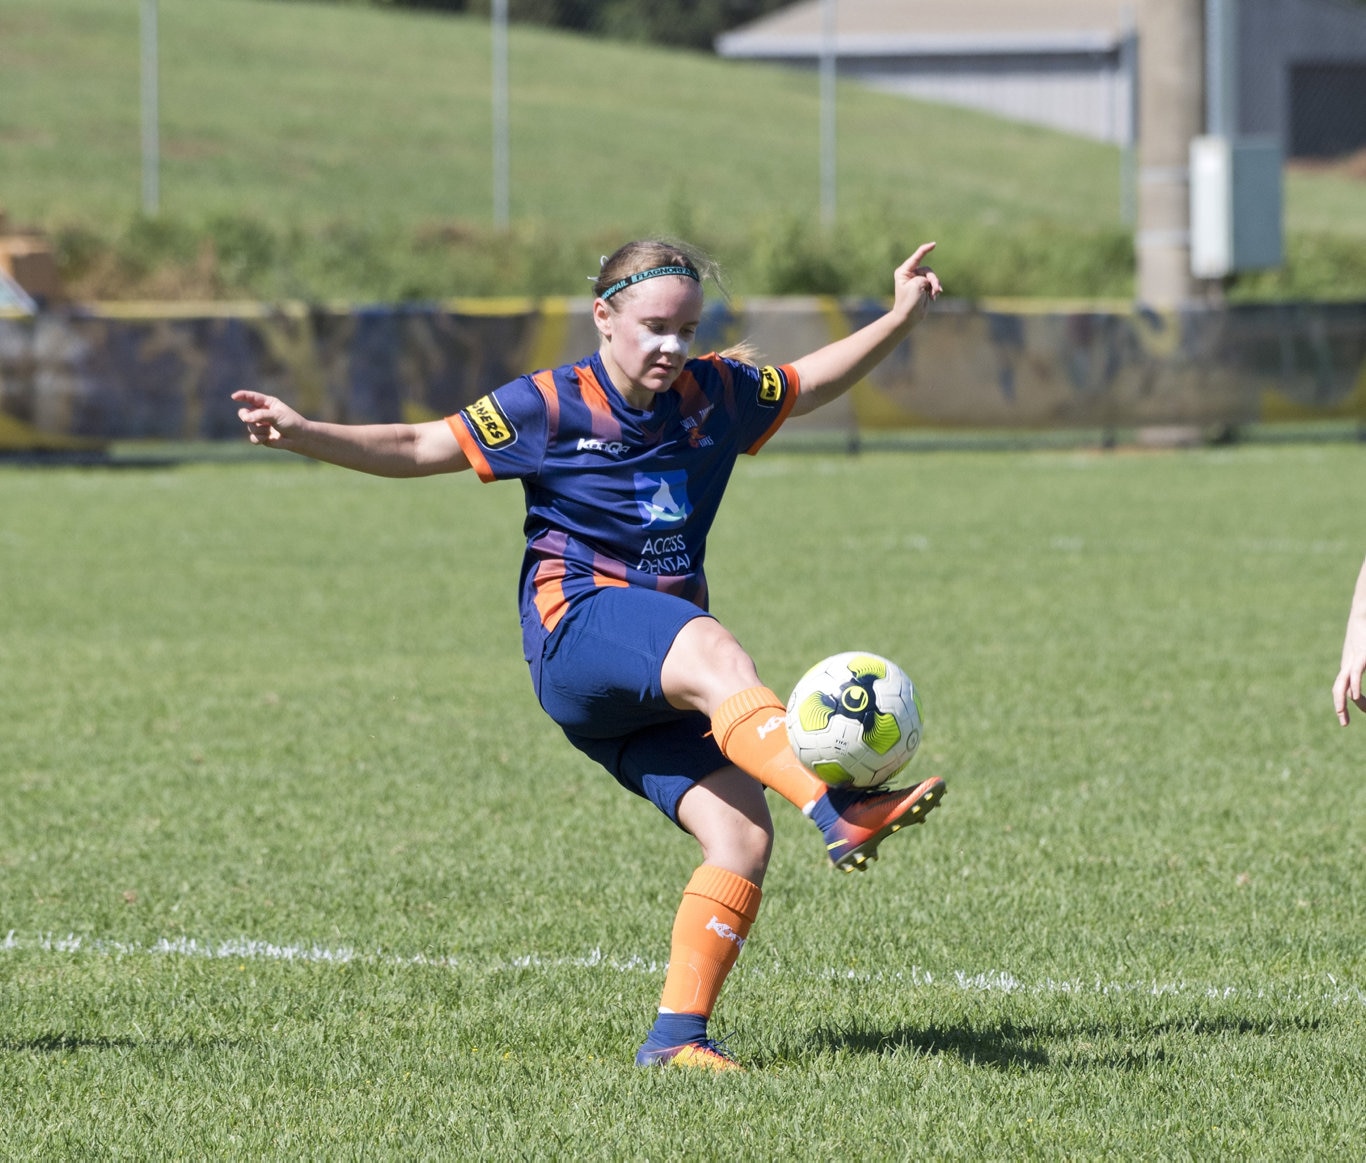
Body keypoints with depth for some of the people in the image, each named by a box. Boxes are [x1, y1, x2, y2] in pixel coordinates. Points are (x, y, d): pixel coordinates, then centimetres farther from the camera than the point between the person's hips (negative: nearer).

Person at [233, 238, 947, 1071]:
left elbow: (813, 384, 29)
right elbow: (418, 449, 3)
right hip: (577, 633, -6)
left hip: (658, 683, 6)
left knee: (744, 837, -15)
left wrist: (903, 317, 20)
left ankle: (679, 1033, -11)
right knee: (714, 650, -38)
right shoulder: (551, 406, 0)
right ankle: (839, 813, -59)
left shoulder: (715, 393, 12)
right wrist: (302, 434, -9)